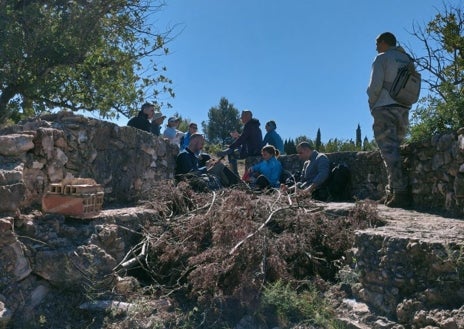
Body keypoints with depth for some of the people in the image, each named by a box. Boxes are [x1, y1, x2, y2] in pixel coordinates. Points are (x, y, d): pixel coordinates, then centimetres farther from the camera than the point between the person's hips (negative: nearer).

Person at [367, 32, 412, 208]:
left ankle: (400, 192, -17)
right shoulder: (406, 59, 20)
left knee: (389, 151, -10)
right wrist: (404, 102, 18)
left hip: (384, 108, -7)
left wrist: (372, 105, 3)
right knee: (394, 150, 10)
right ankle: (392, 191, 7)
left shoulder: (382, 58, 0)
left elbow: (375, 85, -10)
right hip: (403, 109, 7)